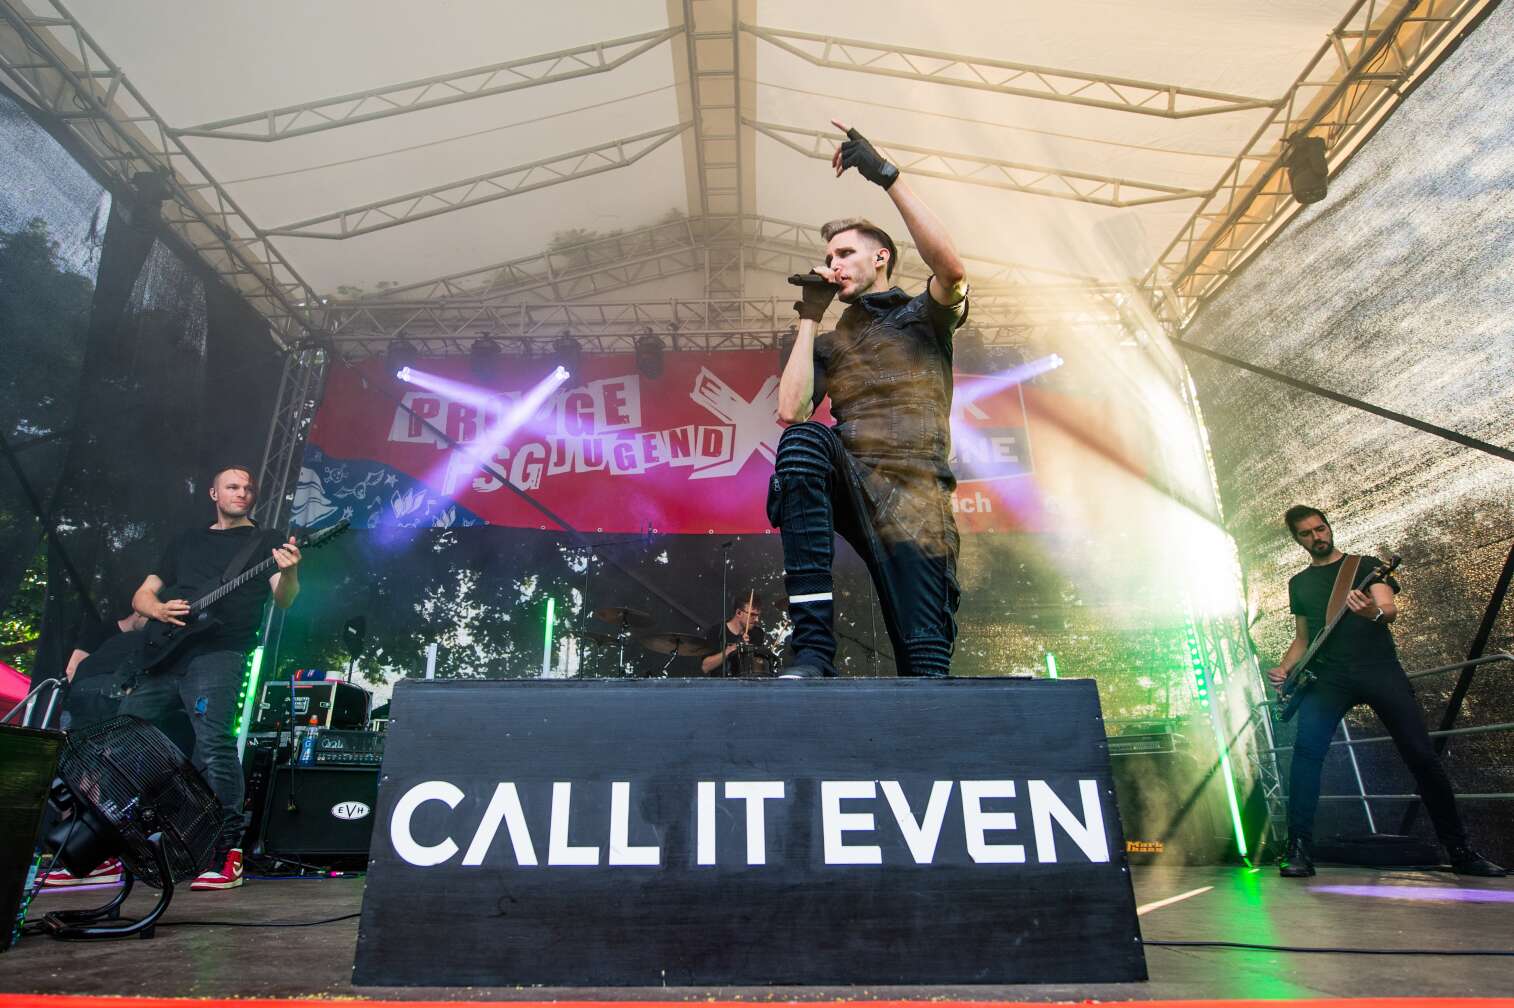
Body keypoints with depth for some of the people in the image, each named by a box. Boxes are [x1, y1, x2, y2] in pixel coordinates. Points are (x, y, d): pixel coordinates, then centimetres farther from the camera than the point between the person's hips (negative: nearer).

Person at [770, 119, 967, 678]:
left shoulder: (924, 317, 14)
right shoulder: (831, 344, 22)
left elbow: (951, 267, -11)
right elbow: (790, 411, 3)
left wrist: (887, 176, -10)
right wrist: (809, 318, 8)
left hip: (914, 497, -2)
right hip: (845, 484, 2)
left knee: (925, 660, -17)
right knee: (804, 438, -32)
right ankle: (813, 645, -34)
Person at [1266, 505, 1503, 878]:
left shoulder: (1366, 565, 12)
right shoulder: (1298, 583, 21)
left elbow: (1389, 608, -6)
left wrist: (1374, 612, -31)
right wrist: (1284, 669, 5)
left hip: (1379, 667, -1)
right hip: (1327, 675, 1)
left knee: (1422, 756, -5)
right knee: (1306, 748, -20)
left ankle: (1460, 851, 13)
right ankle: (1299, 850, -18)